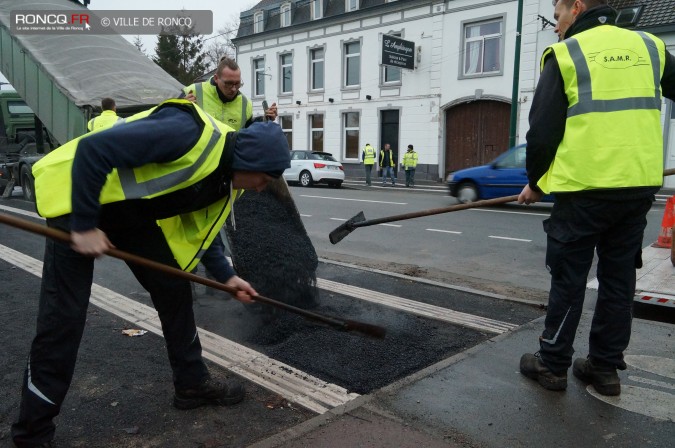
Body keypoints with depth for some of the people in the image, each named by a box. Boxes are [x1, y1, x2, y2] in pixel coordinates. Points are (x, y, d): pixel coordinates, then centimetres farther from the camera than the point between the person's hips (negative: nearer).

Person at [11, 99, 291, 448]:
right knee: (64, 313, -6)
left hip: (129, 208, 8)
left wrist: (227, 276, 14)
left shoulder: (225, 181, -1)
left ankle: (193, 384, 21)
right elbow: (93, 150, -32)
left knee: (175, 288, 5)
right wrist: (84, 225, -26)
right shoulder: (194, 133, -31)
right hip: (76, 193, -8)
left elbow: (198, 230, 15)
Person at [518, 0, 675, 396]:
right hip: (639, 186, 5)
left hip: (583, 189, -5)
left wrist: (535, 182, 9)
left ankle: (553, 365, 14)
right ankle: (606, 367, 21)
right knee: (619, 278, 13)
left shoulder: (565, 54, -2)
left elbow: (543, 131, -4)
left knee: (568, 279, 5)